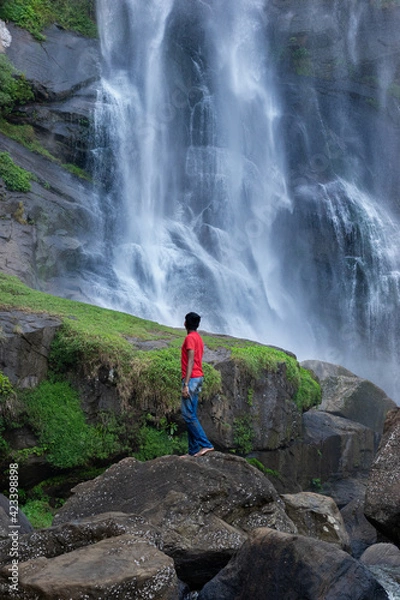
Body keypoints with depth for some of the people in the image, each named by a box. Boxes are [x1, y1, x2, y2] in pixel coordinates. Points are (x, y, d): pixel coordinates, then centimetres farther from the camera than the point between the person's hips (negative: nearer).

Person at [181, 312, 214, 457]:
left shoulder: (190, 338, -10)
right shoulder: (198, 338, 17)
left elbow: (190, 362, -17)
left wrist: (186, 384, -21)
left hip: (191, 378, -9)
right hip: (198, 378, 9)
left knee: (188, 414, -11)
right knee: (191, 415, 8)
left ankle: (206, 445, -15)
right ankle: (193, 451, 7)